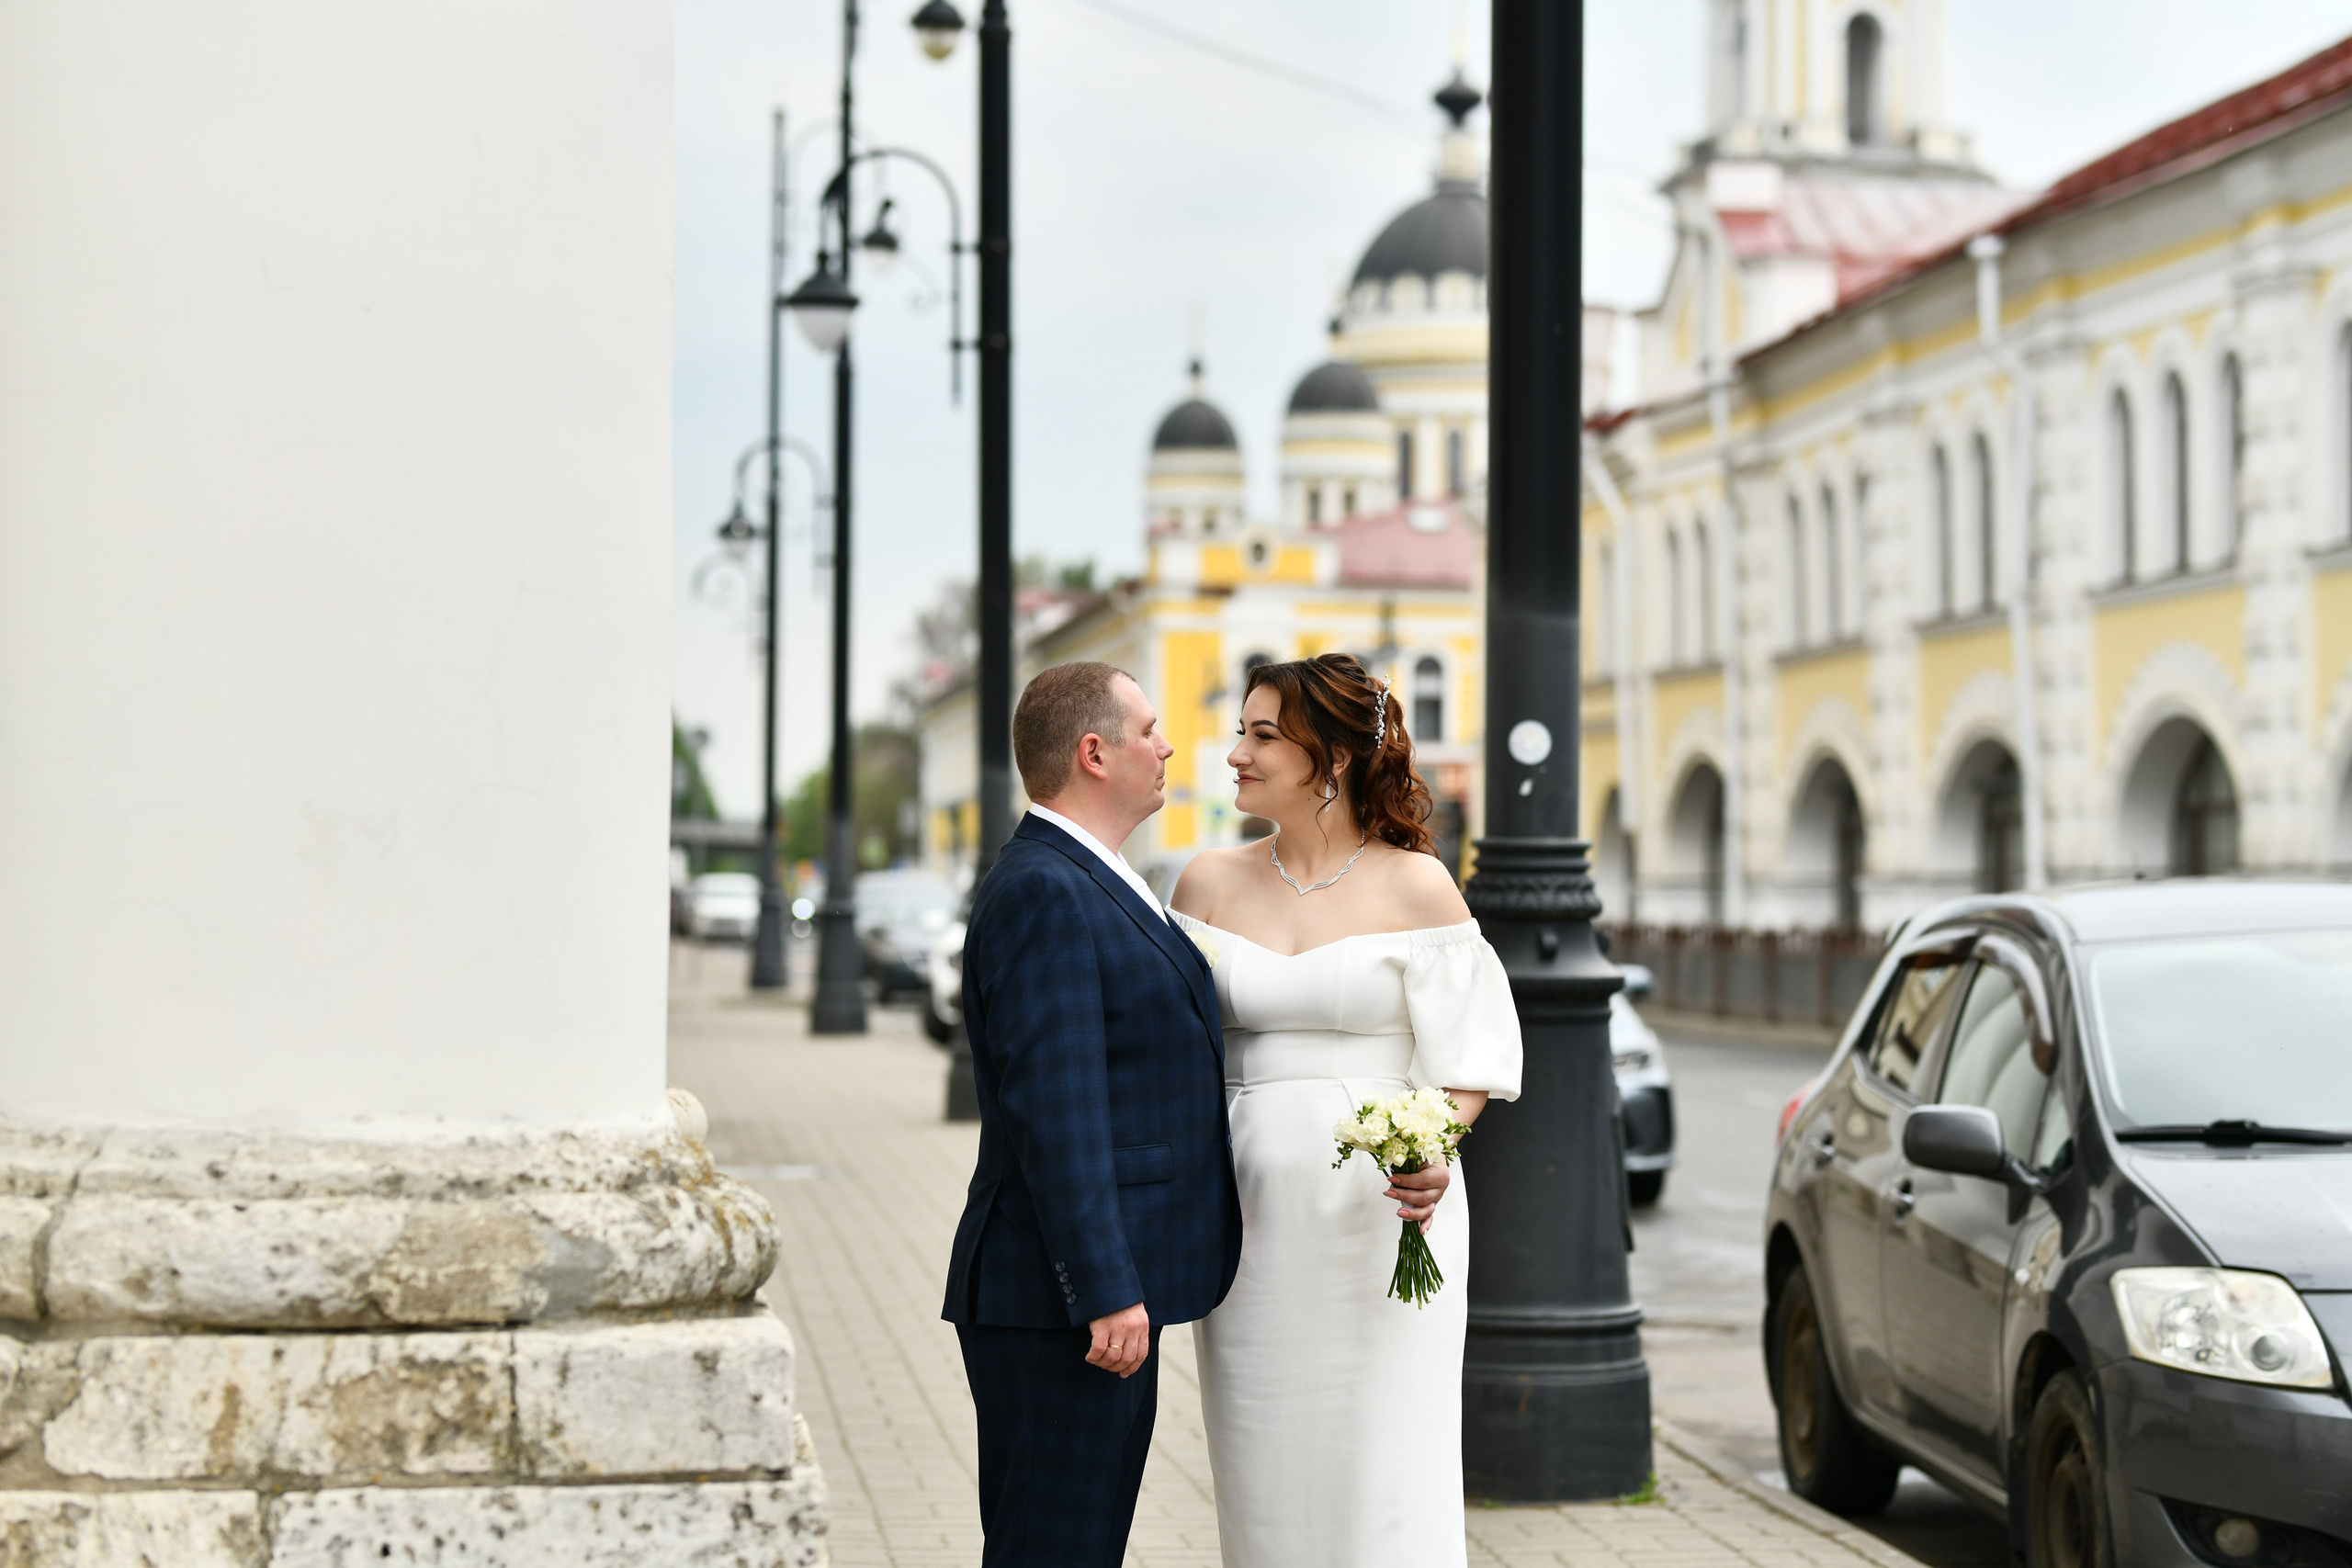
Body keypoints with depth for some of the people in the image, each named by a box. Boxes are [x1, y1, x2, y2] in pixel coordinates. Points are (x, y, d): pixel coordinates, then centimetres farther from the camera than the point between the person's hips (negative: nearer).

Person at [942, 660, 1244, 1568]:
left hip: (1106, 1291, 10)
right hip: (1059, 1300, -10)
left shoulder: (1085, 885, 19)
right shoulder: (1042, 893, -15)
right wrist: (1108, 1292, -24)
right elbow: (1052, 1110, -21)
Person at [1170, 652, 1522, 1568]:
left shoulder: (1414, 887, -2)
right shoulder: (1210, 882, 9)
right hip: (1252, 1218, 4)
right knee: (1266, 1481, 5)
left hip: (1382, 1218, -3)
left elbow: (1469, 1057, -2)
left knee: (1380, 1477, -4)